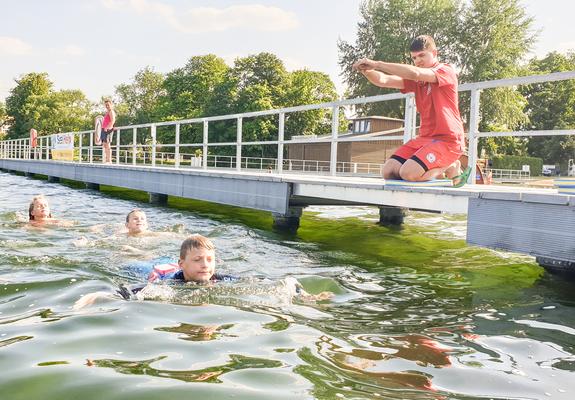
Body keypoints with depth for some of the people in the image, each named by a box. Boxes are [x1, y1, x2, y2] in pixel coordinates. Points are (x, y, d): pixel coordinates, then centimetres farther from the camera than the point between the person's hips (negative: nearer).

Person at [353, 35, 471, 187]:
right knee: (389, 171, -9)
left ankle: (450, 167, 0)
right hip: (425, 138, 7)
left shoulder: (446, 71, -7)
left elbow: (415, 73, -26)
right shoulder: (416, 80, 15)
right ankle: (435, 170, 10)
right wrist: (367, 71, -21)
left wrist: (377, 64, -26)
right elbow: (384, 80, 1)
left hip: (448, 140, -7)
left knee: (408, 173, -26)